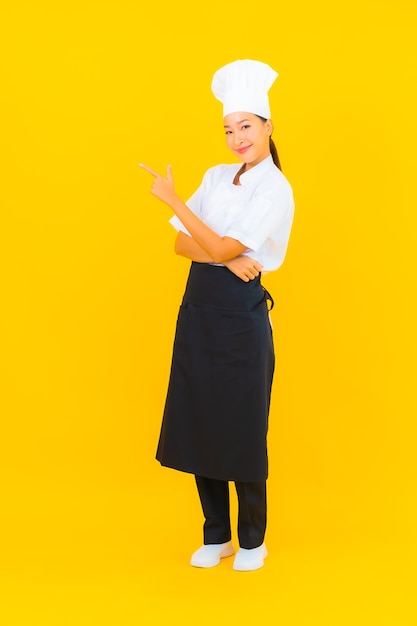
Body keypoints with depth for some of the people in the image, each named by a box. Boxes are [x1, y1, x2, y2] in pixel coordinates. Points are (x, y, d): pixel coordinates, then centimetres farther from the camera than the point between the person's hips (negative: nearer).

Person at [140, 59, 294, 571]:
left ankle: (251, 540, 20)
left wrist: (173, 201, -15)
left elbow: (223, 249, -17)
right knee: (197, 421, 9)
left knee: (240, 428, 2)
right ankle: (215, 536, 24)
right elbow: (182, 243, 3)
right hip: (198, 308, 6)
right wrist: (226, 258, -14)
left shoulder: (275, 191, -10)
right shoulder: (216, 177, 10)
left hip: (240, 314, -6)